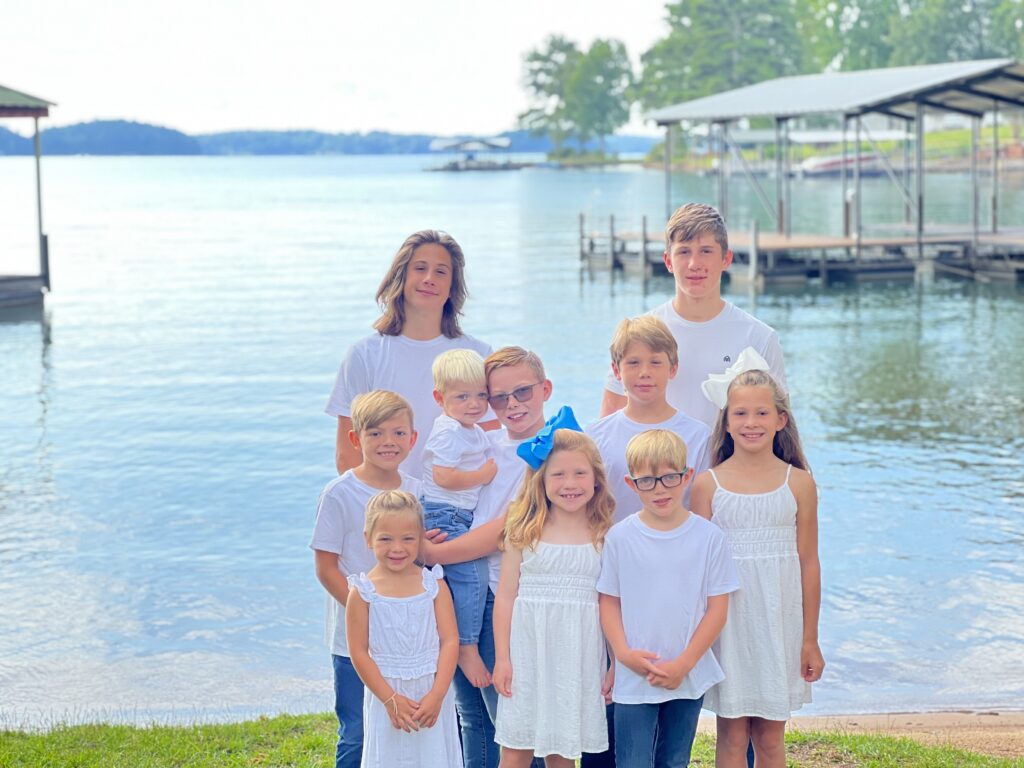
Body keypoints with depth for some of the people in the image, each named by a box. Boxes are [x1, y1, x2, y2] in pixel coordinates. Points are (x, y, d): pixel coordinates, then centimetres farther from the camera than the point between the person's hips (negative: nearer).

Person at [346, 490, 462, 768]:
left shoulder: (433, 584, -1)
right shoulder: (364, 591, -6)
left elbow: (450, 640, -4)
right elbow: (359, 653, -6)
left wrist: (436, 695, -13)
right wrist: (391, 699, -11)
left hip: (432, 696, 1)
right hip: (385, 696, -1)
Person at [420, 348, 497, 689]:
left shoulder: (476, 431, 15)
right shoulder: (448, 431, -15)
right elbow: (444, 477, -24)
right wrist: (485, 474, -15)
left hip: (463, 517, 10)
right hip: (444, 516, -10)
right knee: (472, 574, -15)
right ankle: (466, 648, -11)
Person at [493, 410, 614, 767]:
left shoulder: (605, 537, 1)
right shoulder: (524, 532, 2)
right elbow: (505, 597, 3)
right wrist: (502, 657, 0)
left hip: (579, 656, 0)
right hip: (528, 653, 0)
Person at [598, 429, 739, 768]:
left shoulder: (709, 537, -4)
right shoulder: (619, 537, -4)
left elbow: (717, 608, -3)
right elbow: (609, 600, 1)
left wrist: (683, 664, -10)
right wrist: (623, 652, -14)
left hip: (689, 676, 1)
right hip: (633, 677, -1)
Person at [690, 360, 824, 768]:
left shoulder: (798, 483, 0)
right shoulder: (708, 484, -2)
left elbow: (808, 562, 3)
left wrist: (810, 639, 4)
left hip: (779, 619, 1)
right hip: (728, 620, -1)